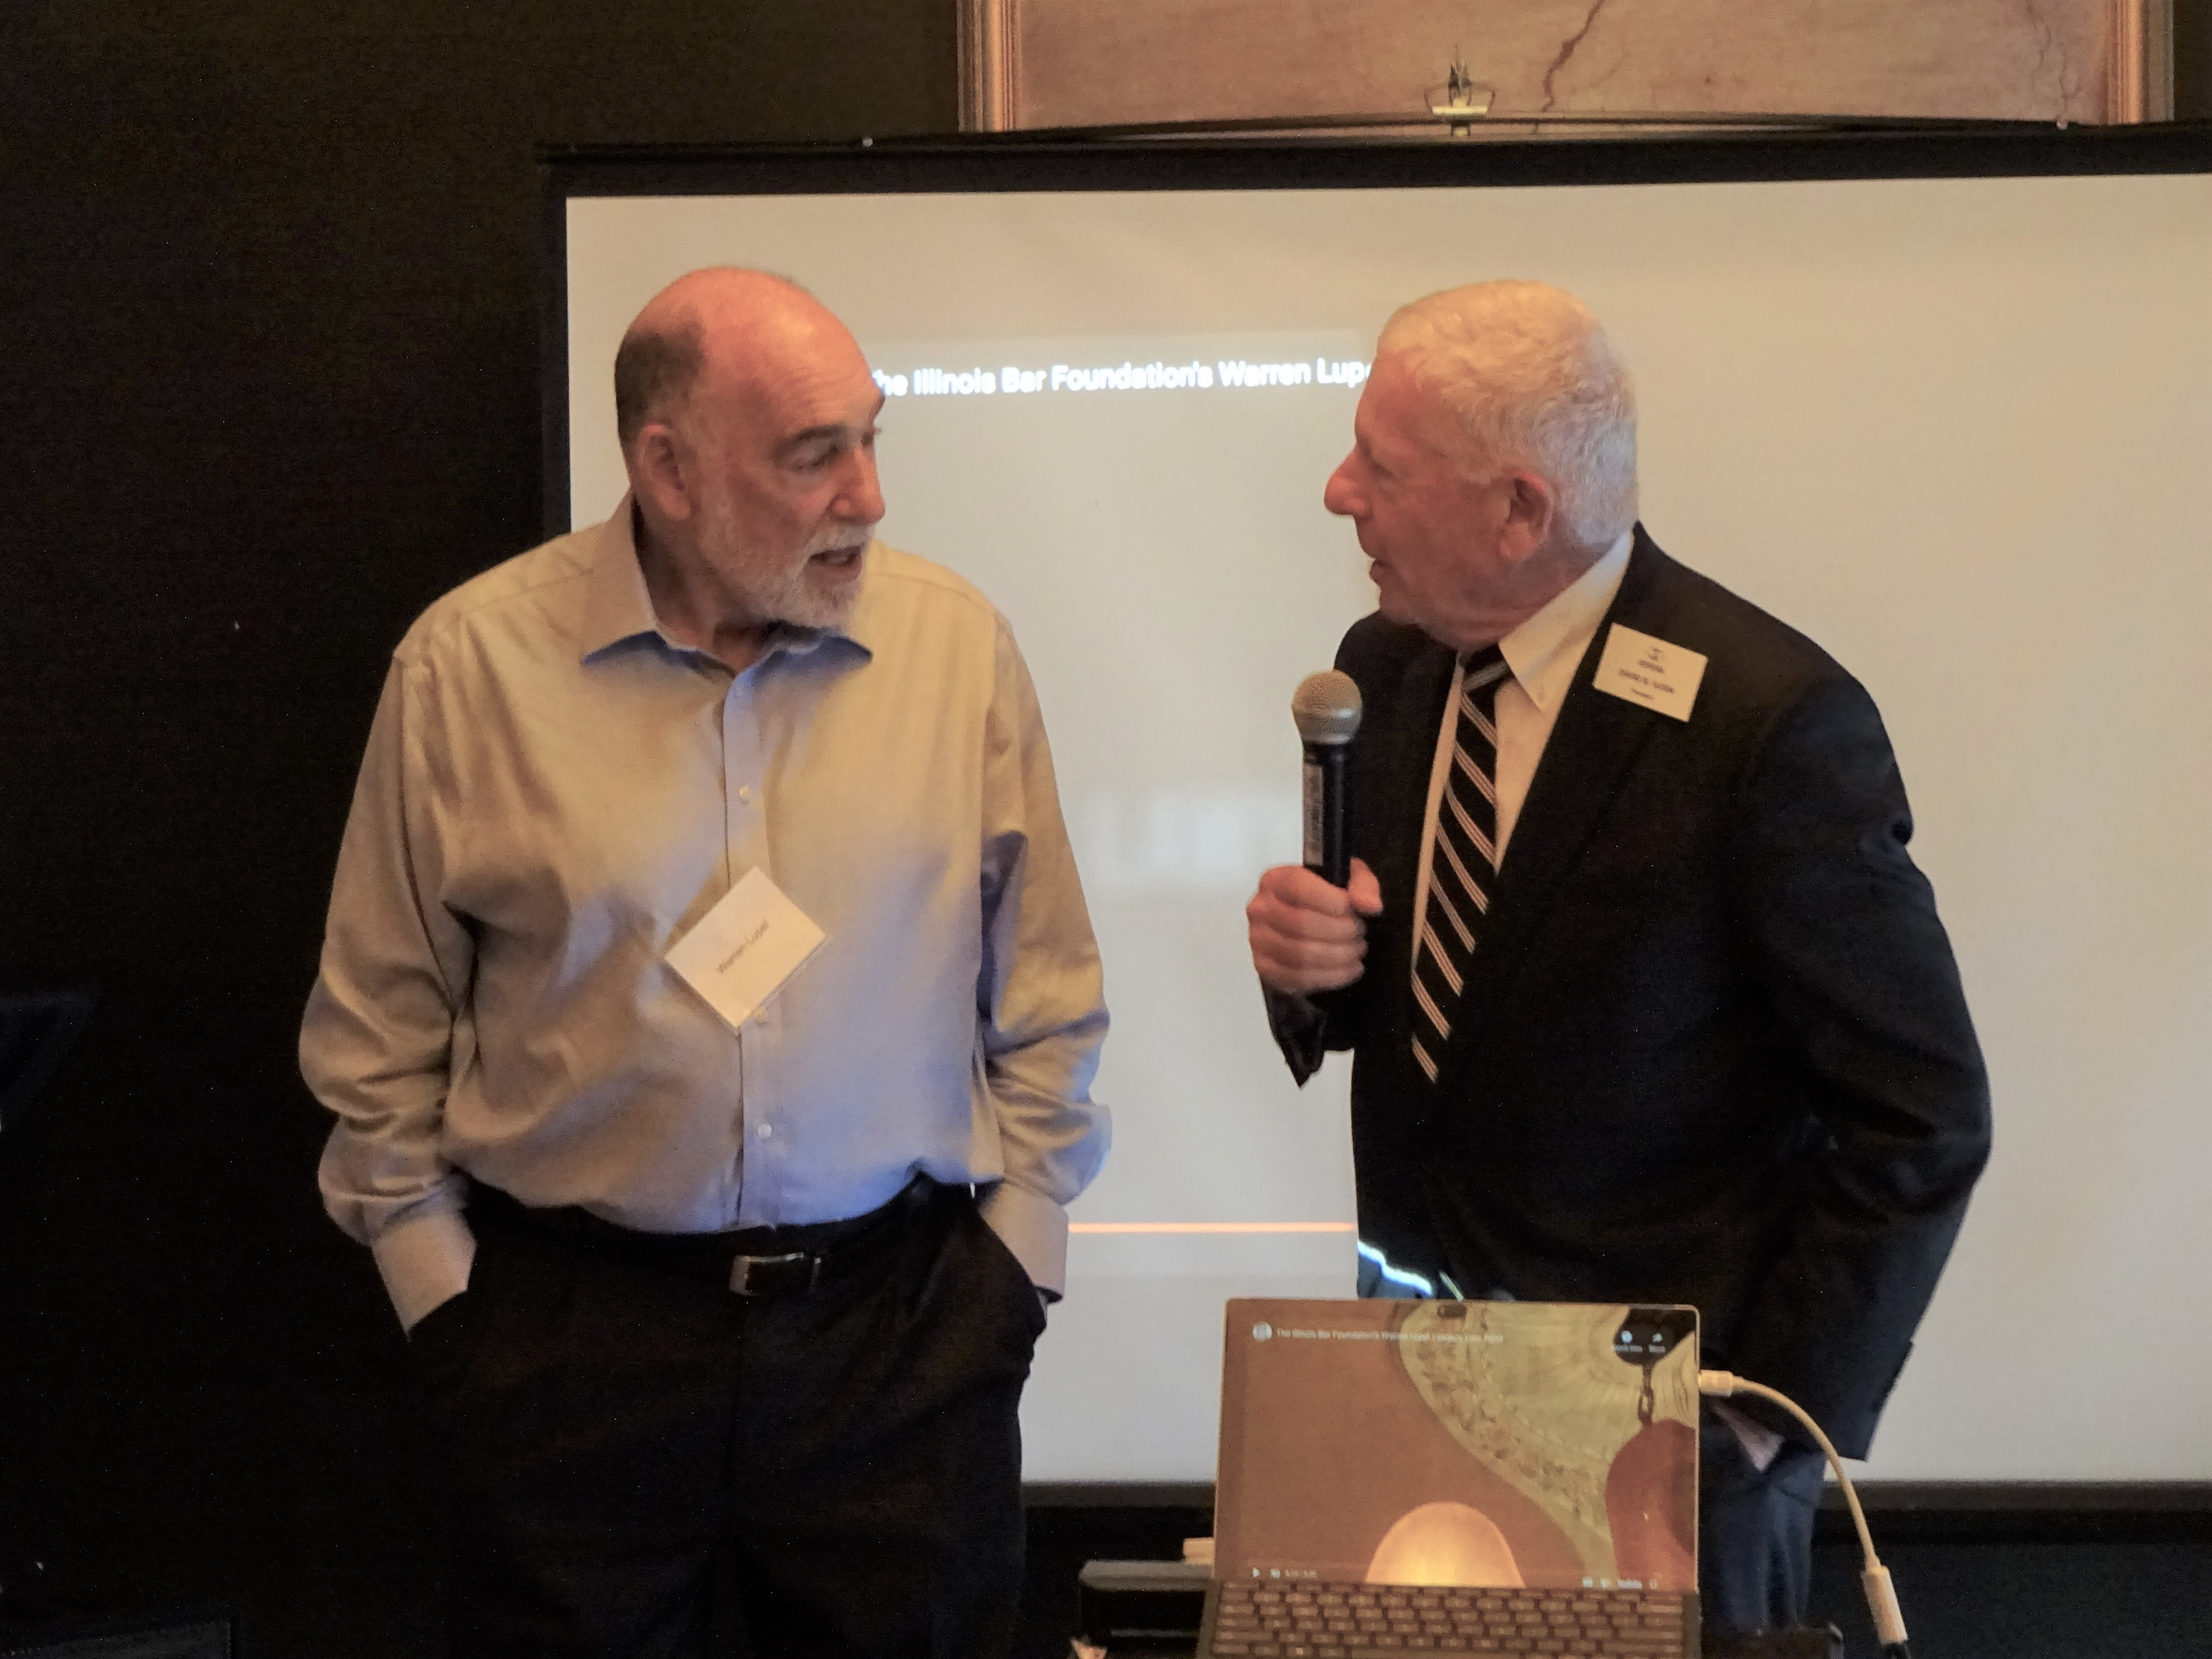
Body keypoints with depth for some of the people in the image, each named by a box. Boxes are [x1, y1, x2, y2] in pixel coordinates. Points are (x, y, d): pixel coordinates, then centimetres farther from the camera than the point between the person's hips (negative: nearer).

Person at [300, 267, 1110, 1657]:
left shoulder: (958, 644, -1)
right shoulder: (473, 661, -4)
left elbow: (1045, 995, 7)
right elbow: (383, 1018, 4)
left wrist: (1015, 1243, 4)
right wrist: (438, 1282, 3)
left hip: (905, 1326, 1)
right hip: (570, 1324, -1)